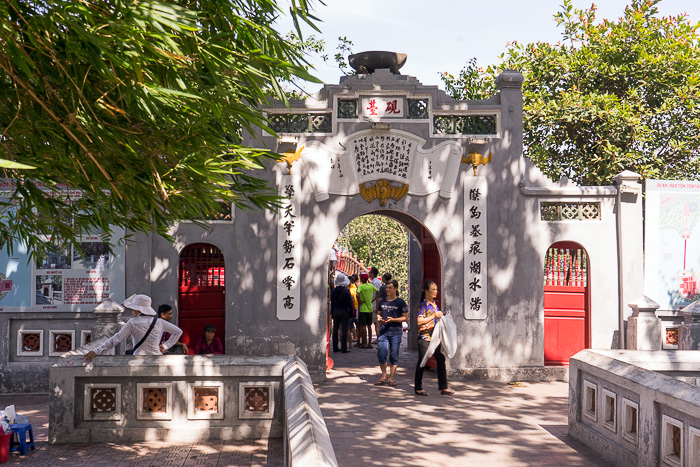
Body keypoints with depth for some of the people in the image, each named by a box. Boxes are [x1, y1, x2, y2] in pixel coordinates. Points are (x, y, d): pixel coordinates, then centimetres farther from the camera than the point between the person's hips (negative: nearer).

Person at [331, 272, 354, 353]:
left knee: (335, 330, 11)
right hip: (344, 311, -4)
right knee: (344, 330, -2)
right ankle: (344, 348, -3)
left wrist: (332, 314, 15)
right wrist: (351, 315, -1)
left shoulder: (333, 290, 1)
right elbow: (350, 303, -8)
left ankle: (335, 347, 15)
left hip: (335, 311, 4)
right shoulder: (346, 290, -11)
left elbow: (332, 303, 7)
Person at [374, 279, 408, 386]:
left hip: (396, 332, -3)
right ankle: (384, 376, 14)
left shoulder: (400, 302, -1)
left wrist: (393, 319, -14)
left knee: (394, 355, 1)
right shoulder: (382, 301, 12)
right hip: (383, 331, 3)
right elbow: (379, 313, 25)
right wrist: (379, 318, 1)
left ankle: (391, 378, 9)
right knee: (381, 353, -4)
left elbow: (405, 317, -2)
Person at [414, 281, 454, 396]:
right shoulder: (423, 305, -9)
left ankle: (443, 387, 7)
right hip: (425, 337, -7)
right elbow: (419, 321, -20)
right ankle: (418, 388, 11)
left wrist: (441, 316, 10)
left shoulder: (434, 304, 15)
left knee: (441, 360, 2)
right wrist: (434, 316, -19)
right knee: (422, 362, 1)